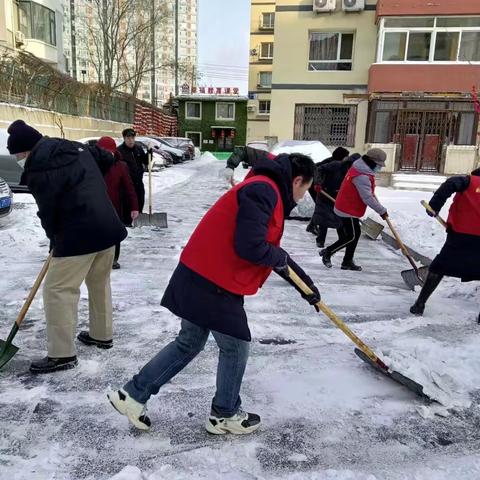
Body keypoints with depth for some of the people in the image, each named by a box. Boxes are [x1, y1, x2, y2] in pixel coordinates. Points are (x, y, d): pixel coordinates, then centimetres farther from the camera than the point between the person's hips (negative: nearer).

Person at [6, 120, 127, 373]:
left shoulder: (38, 167, -10)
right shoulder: (77, 148, 15)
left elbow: (48, 211, -8)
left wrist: (55, 240, 12)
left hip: (80, 234, -9)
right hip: (108, 226, 9)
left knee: (57, 290, 0)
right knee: (100, 283, 21)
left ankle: (62, 354, 6)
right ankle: (102, 334, 36)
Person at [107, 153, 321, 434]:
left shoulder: (267, 193, 19)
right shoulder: (263, 190, -15)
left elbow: (274, 255, 25)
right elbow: (249, 246, -25)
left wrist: (308, 285, 29)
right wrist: (279, 257, -4)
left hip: (201, 277, 10)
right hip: (214, 283, -10)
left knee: (189, 343, 19)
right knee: (236, 348, 8)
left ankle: (133, 394, 27)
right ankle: (225, 415, 29)